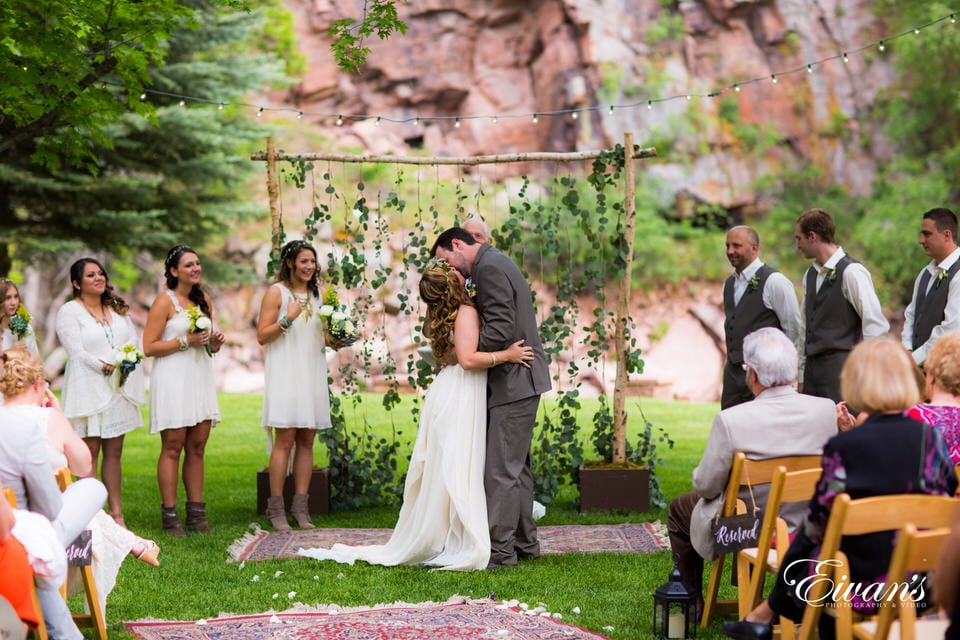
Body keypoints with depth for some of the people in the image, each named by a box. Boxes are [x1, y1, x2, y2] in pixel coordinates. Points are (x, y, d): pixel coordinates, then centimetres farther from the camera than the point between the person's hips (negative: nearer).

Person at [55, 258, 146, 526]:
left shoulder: (117, 308, 18)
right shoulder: (69, 311, -3)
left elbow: (134, 339, 10)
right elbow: (76, 351, -12)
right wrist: (105, 367, -18)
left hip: (119, 389, 6)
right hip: (88, 390, -5)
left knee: (114, 451, 7)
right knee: (90, 451, -5)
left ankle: (116, 512, 11)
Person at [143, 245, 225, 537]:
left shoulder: (204, 300, 15)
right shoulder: (165, 302, -5)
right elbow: (149, 347, -11)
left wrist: (214, 343, 4)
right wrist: (185, 341, -16)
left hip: (200, 378, 6)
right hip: (172, 379, -6)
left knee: (197, 448, 7)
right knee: (173, 448, -5)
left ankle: (196, 513, 11)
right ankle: (170, 515, -2)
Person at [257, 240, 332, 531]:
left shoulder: (317, 294, 17)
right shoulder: (277, 292, -1)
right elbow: (262, 336, -6)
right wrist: (287, 320, -19)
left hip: (312, 373, 6)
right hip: (285, 373, -6)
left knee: (307, 440, 3)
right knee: (285, 439, -10)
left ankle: (301, 507, 6)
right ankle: (276, 508, -5)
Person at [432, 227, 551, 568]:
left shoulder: (488, 268, -16)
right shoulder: (495, 262, 16)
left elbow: (500, 331, -24)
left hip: (513, 383, -11)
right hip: (518, 381, 11)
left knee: (500, 469, -7)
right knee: (515, 466, 16)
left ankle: (500, 550, -3)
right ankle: (524, 542, 23)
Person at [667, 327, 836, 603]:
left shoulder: (730, 420, -29)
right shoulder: (825, 410, -18)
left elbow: (706, 486, -17)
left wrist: (701, 476, 6)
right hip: (807, 527, 5)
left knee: (678, 509, 25)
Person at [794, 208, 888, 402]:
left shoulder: (851, 272, -9)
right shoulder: (811, 275, 15)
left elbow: (875, 325, -12)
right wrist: (802, 376, 18)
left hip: (840, 369, -7)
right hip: (813, 367, 7)